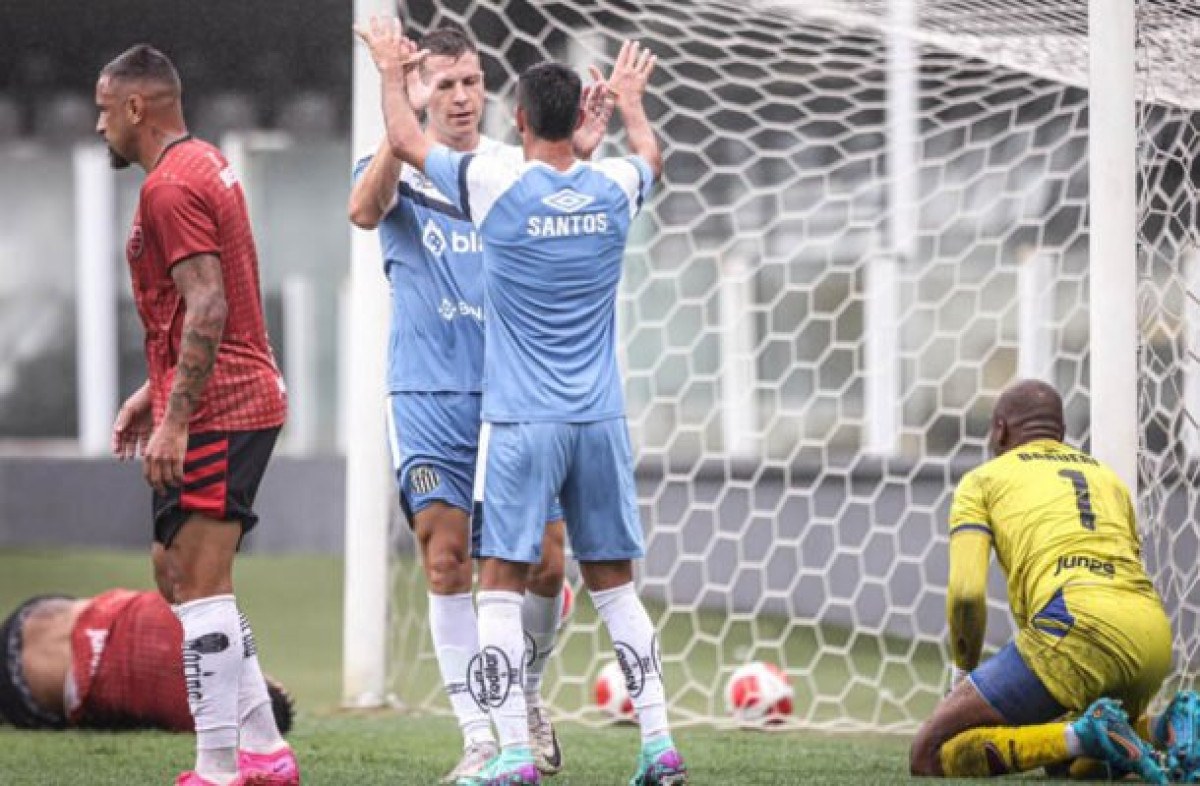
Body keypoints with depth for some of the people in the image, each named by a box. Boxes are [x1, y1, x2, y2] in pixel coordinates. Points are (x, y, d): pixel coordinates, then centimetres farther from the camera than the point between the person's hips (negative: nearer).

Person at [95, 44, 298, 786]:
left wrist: (174, 420, -22)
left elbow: (207, 307, -21)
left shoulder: (171, 187, -14)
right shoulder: (207, 165, 17)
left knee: (199, 589, -9)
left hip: (213, 413, -11)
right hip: (247, 399, 11)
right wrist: (155, 393, 23)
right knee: (187, 580, 16)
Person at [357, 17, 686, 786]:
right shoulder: (614, 188, 2)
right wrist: (630, 99, 48)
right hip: (601, 421, 4)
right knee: (615, 582, 10)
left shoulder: (495, 183, -9)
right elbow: (651, 154, 28)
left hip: (521, 422, -4)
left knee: (503, 582, 0)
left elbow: (406, 142, 8)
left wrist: (393, 71, 26)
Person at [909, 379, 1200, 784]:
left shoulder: (981, 480, 17)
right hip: (1154, 642, 6)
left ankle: (1086, 736, -19)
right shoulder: (1109, 479, 34)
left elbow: (966, 592, 2)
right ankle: (1165, 731, 0)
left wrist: (964, 671, 19)